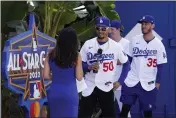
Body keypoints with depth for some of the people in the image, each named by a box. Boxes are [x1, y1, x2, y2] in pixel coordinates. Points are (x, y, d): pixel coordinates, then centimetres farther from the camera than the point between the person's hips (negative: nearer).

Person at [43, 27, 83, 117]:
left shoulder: (51, 55, 0)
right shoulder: (76, 56, -9)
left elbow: (46, 75, 2)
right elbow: (79, 77, -6)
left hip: (54, 92, 3)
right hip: (70, 93, -3)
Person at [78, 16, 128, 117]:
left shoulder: (116, 46, -3)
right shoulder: (88, 44, -1)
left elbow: (126, 64, 7)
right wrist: (89, 67, -18)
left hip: (106, 87, 0)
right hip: (89, 87, 1)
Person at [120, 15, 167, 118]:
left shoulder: (158, 44, -4)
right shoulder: (134, 40, 2)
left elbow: (161, 65, -2)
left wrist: (157, 82, -4)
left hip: (148, 84, -2)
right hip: (131, 81, 2)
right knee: (125, 108, 1)